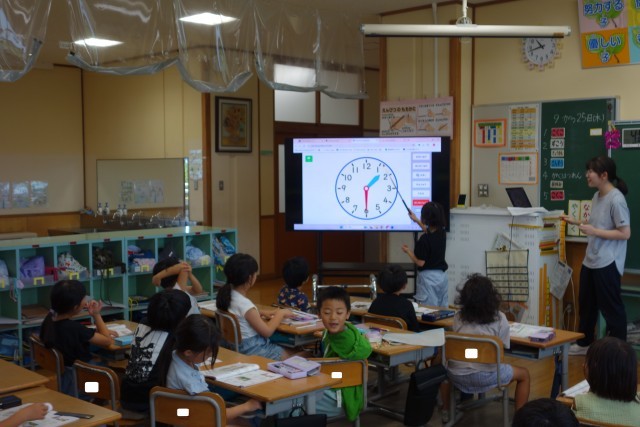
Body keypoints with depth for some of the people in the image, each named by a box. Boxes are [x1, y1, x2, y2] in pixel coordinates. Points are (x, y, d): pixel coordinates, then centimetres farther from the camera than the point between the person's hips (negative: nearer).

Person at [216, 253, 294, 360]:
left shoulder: (228, 294, -1)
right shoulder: (244, 304, -26)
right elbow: (267, 331, -17)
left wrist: (261, 313, 12)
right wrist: (280, 313, -3)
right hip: (251, 349, -9)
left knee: (288, 352, 14)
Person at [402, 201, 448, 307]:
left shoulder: (424, 239, -21)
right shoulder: (442, 233, 1)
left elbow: (420, 263, -17)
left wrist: (408, 251, -2)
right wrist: (416, 221, 35)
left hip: (428, 277, -7)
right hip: (442, 275, 7)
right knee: (442, 309, 13)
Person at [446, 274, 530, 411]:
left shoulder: (458, 318, 3)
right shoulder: (500, 318, -5)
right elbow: (503, 347, 0)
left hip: (456, 376, 3)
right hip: (484, 377, -2)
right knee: (524, 374, 23)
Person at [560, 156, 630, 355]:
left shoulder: (616, 199, -19)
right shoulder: (597, 196, 9)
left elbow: (625, 233, -20)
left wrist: (594, 232, -22)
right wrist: (575, 222, 12)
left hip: (607, 263, -9)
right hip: (590, 260, 9)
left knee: (611, 307, 2)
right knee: (586, 303, 19)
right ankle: (584, 343, 34)